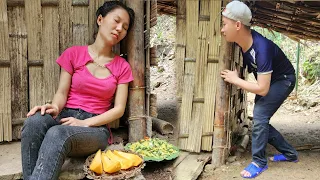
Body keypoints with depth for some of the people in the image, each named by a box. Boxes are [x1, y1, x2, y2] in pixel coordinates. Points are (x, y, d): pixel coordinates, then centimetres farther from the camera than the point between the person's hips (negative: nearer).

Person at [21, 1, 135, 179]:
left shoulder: (122, 67, 6)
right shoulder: (74, 53, 6)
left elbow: (119, 109, 0)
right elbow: (62, 92, 3)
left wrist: (85, 123, -15)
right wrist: (55, 107, -22)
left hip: (96, 127, -1)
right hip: (66, 118, 1)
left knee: (57, 134, -37)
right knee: (35, 122, -35)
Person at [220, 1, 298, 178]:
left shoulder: (261, 48, -39)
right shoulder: (244, 40, -16)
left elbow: (262, 89, -37)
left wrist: (235, 80, -27)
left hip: (283, 80, -8)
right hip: (267, 80, 8)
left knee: (259, 116, -20)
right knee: (260, 121, 8)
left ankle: (259, 162, -3)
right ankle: (289, 153, 24)